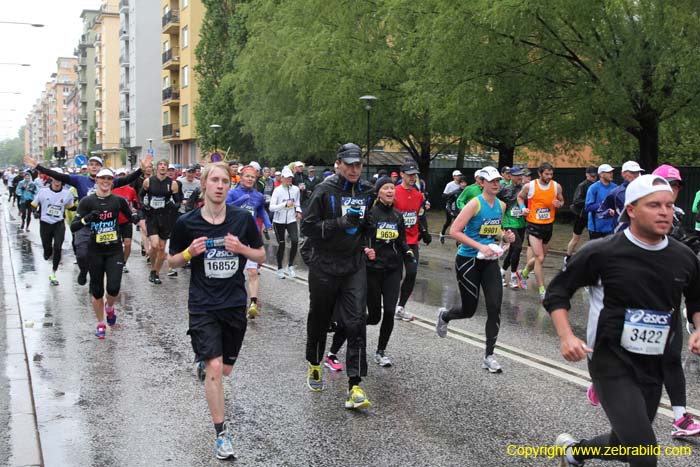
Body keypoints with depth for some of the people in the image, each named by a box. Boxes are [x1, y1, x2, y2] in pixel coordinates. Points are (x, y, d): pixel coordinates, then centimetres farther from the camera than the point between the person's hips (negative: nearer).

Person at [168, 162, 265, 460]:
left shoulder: (243, 219, -3)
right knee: (214, 368, -12)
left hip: (235, 304, 3)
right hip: (203, 306, -2)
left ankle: (205, 362, 52)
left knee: (225, 370, 15)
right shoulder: (186, 223, -6)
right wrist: (190, 252, -15)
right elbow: (172, 261, 6)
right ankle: (222, 433, 2)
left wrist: (241, 248, -15)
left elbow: (261, 256, 6)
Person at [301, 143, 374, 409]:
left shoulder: (366, 192, 7)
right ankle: (314, 365, 40)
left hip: (354, 266, 3)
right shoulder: (325, 191, -8)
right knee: (319, 318, 14)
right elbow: (308, 226, -14)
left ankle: (355, 385, -6)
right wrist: (341, 222, -22)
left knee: (356, 322, -8)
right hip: (324, 265, -2)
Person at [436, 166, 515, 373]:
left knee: (495, 307, -7)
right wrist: (480, 246, -25)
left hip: (490, 262, 5)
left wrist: (505, 236, 0)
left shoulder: (501, 205, 6)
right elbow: (454, 231, -19)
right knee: (469, 309, 4)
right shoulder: (475, 204, -14)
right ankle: (444, 315, 40)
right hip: (468, 261, -5)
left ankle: (489, 356, 5)